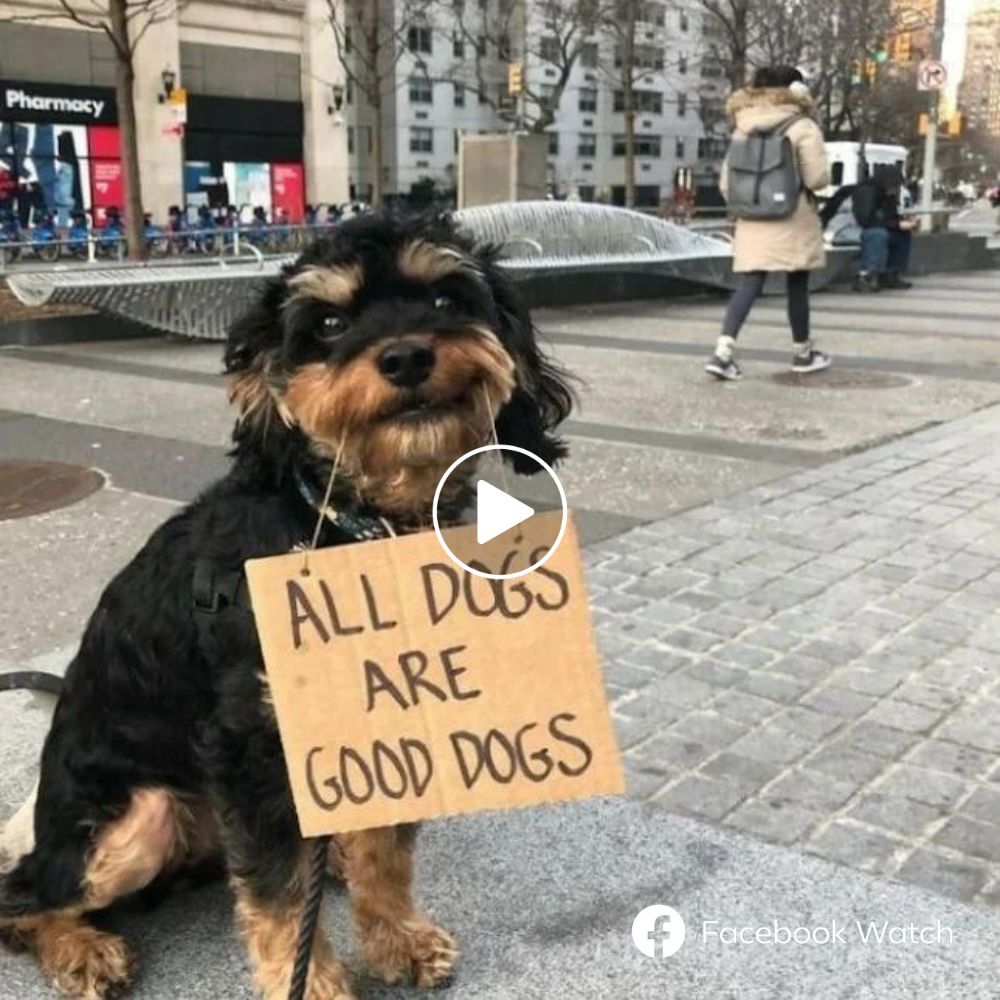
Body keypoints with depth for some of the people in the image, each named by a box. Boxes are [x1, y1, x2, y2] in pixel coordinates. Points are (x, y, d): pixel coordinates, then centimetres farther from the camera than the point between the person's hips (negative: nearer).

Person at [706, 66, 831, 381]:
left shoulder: (743, 130, 10)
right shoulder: (802, 128, -5)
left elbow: (726, 184, 10)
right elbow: (817, 178, -10)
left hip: (752, 221, 4)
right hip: (792, 221, -4)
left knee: (748, 286, 0)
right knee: (797, 286, 10)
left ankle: (723, 352, -17)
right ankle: (802, 353, 23)